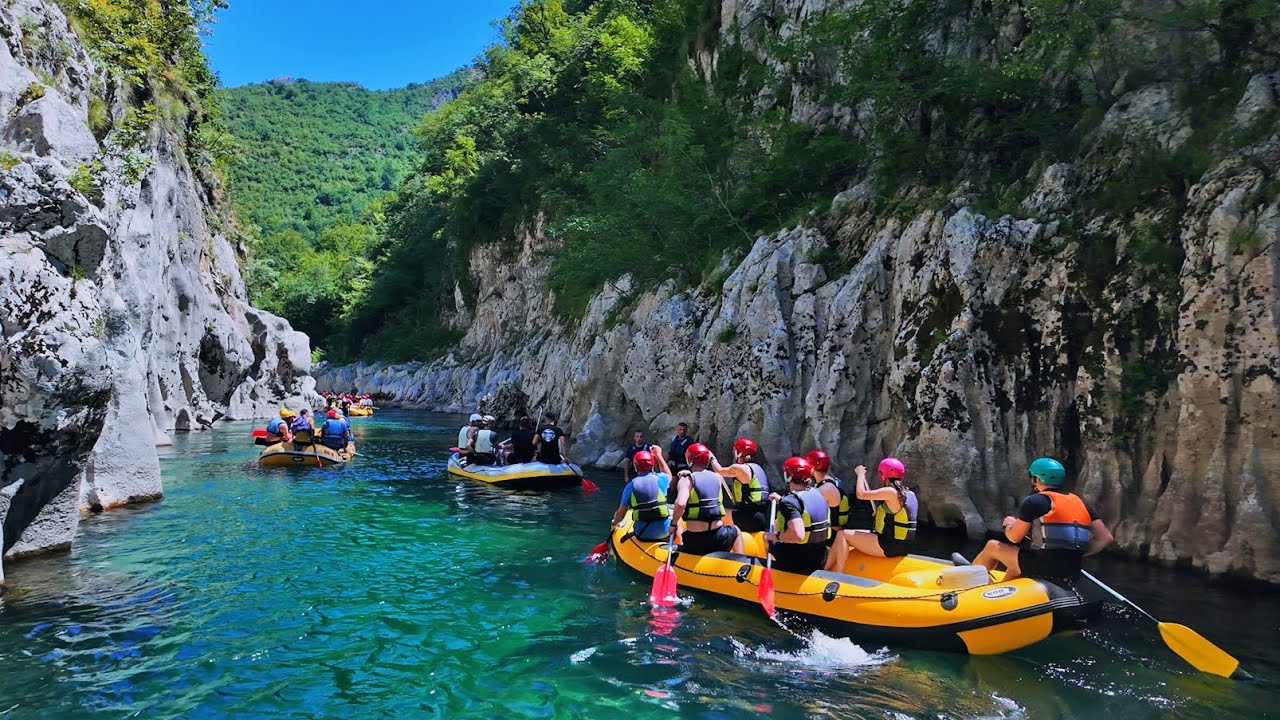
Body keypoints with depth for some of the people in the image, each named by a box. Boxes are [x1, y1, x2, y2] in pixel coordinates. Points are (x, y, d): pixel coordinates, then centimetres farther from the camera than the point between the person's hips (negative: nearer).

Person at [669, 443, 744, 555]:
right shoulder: (717, 477, 4)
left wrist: (674, 524, -7)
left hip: (693, 543, -2)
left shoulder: (686, 480, -6)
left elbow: (680, 503, -23)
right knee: (736, 531, 35)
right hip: (718, 538, 2)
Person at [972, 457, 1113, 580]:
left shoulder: (1034, 501, -5)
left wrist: (1009, 524, 19)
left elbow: (1014, 538, -3)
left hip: (1046, 567, -7)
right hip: (1073, 572, 7)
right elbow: (1105, 537, 8)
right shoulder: (1079, 502, 13)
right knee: (1014, 566, 33)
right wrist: (1076, 554, 16)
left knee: (993, 546, 14)